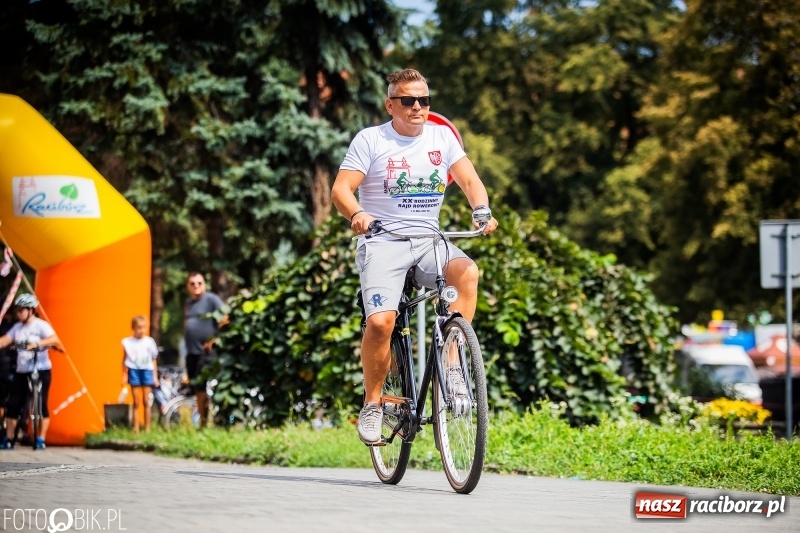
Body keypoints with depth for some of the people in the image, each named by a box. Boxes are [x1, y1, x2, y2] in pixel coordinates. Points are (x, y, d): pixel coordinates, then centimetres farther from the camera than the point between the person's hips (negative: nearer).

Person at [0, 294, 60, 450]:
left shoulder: (41, 325, -8)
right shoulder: (17, 327, 9)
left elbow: (54, 339, -24)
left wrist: (37, 343, -37)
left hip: (41, 371, -6)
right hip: (22, 372, 6)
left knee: (41, 405, -6)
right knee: (13, 405, 3)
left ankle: (40, 440, -1)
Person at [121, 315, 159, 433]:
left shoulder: (149, 342, 2)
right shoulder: (128, 342, -3)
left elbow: (154, 361, 8)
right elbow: (125, 360, 4)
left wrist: (155, 377, 7)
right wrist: (124, 375, 1)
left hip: (147, 371, 1)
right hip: (134, 371, -1)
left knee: (146, 402, 2)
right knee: (136, 402, 2)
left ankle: (147, 428, 7)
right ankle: (136, 428, 4)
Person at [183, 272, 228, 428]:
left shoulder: (211, 299, -7)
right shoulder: (188, 303, 18)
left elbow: (225, 320, -14)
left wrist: (214, 340, -15)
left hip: (206, 351, -8)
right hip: (191, 352, 8)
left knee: (202, 389, -13)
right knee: (197, 391, 10)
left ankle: (206, 422, -10)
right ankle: (202, 423, 15)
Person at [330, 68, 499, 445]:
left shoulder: (442, 137, 9)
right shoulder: (371, 140, -1)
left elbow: (468, 178, 0)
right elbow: (340, 189, -8)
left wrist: (482, 210, -22)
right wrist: (357, 214, -30)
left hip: (429, 240, 3)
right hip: (382, 242, -3)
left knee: (466, 271, -30)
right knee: (380, 322, -23)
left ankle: (451, 366, -22)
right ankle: (372, 405, -2)